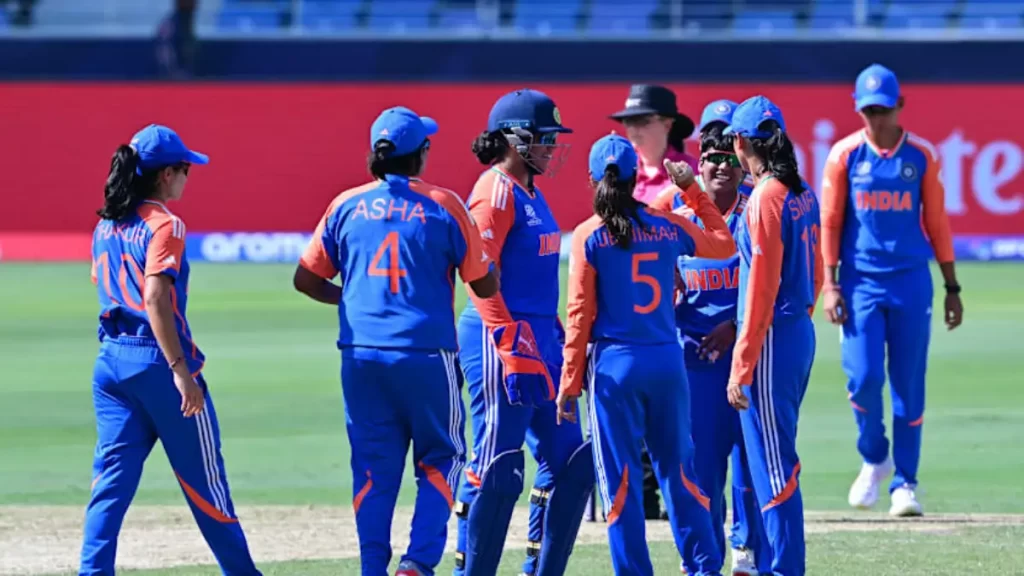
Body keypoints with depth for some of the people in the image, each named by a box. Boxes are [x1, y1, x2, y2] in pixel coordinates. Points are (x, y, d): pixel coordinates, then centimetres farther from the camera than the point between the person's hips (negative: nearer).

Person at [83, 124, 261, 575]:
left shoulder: (105, 227, 12)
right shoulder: (163, 225, -11)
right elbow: (155, 300, -21)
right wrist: (182, 371, -23)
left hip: (111, 361, 7)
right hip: (158, 361, -7)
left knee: (112, 479, 2)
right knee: (203, 478, 7)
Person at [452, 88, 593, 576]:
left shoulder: (531, 192, 16)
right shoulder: (497, 190, -12)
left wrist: (558, 338, 19)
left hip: (540, 339, 10)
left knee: (571, 462, 9)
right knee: (497, 470, -7)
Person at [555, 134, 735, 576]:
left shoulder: (588, 236, -5)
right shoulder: (668, 226, 3)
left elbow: (580, 314, -6)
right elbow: (724, 243, 22)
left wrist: (569, 383, -2)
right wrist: (691, 190, 26)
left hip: (614, 365, -3)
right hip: (667, 361, 3)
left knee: (620, 478, 2)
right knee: (677, 469, 11)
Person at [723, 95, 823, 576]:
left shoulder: (765, 198, -16)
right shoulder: (803, 195, 10)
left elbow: (762, 287, -18)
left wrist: (741, 369, -17)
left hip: (772, 339, -9)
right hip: (801, 332, 9)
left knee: (772, 464, -5)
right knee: (773, 459, 16)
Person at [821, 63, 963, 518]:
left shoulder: (922, 156, 2)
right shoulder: (845, 155, 1)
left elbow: (936, 223, 8)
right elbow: (830, 223, 3)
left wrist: (952, 287, 8)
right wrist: (830, 284, -5)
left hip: (911, 282, 1)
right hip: (860, 281, -1)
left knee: (909, 386, 1)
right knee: (863, 378, -10)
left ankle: (905, 482, 10)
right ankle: (873, 460, 16)